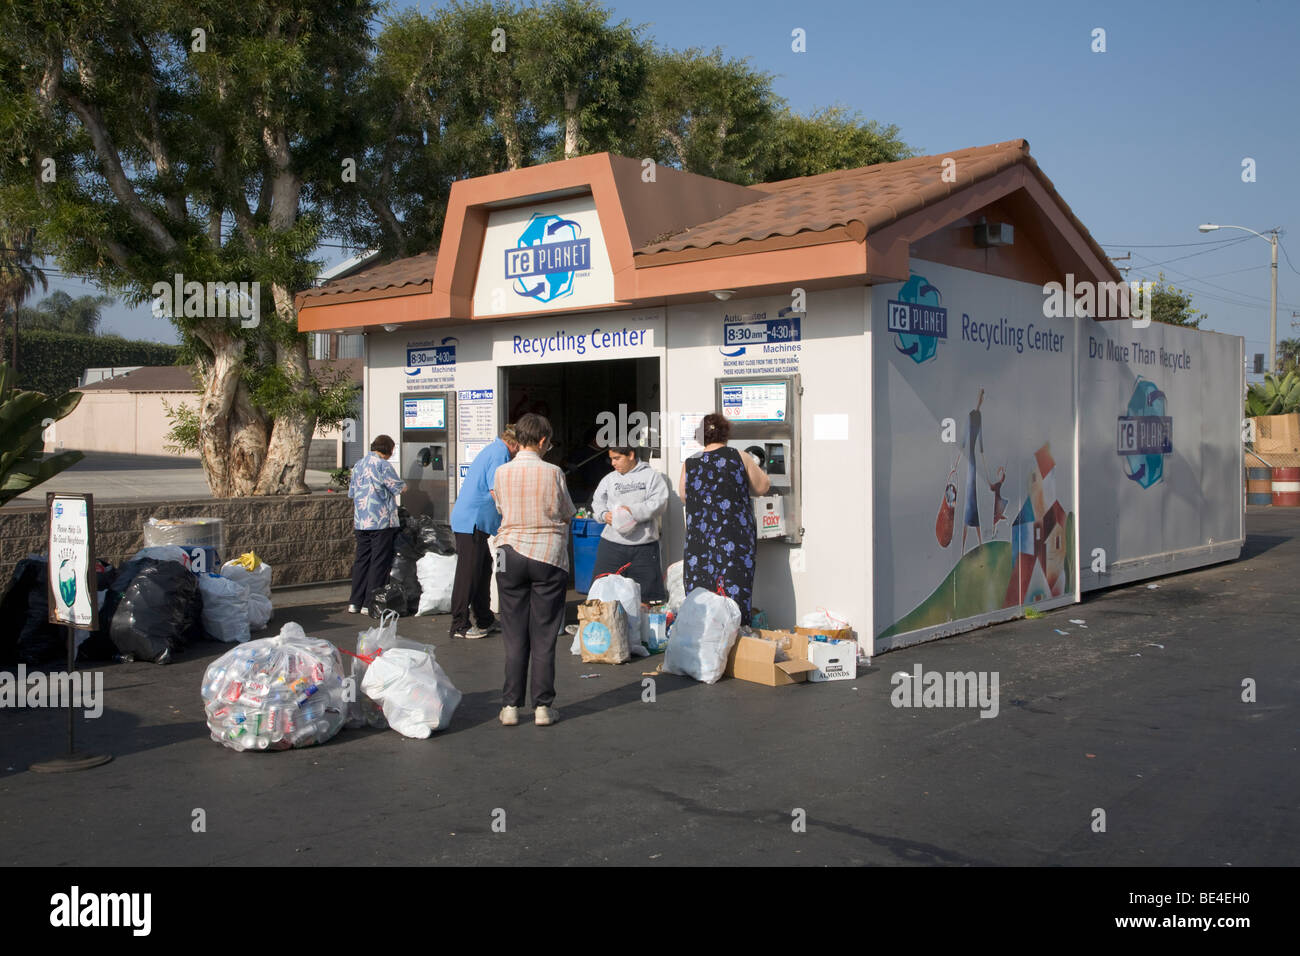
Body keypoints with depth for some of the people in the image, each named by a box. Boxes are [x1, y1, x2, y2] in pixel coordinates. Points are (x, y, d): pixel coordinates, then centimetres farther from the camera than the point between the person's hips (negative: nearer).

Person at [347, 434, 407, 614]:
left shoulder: (358, 465, 13)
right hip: (381, 520, -7)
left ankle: (355, 602, 14)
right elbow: (398, 487, -9)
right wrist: (404, 486, 14)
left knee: (362, 559, 13)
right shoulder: (382, 465, -11)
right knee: (379, 562, -1)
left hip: (361, 522, 7)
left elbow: (351, 493, 19)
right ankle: (370, 604, 0)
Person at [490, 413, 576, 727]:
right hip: (549, 556, -2)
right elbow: (568, 514, 2)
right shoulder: (552, 473, -9)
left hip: (511, 555, 2)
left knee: (514, 636, 9)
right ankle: (543, 706, 9)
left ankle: (511, 705, 11)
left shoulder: (501, 473, -1)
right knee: (544, 636, 5)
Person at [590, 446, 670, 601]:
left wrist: (633, 511, -18)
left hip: (644, 544, -3)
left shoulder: (651, 476, 2)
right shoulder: (609, 479, 15)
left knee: (647, 592, 1)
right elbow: (597, 502, 14)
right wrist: (604, 514, -8)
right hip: (612, 543, 3)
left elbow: (659, 503, -8)